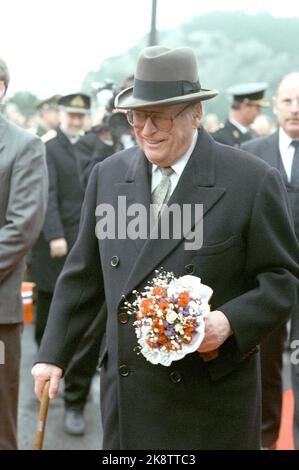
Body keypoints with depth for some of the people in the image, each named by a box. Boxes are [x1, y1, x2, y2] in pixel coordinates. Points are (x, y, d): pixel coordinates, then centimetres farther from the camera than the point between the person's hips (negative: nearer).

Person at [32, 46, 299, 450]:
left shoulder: (254, 181, -9)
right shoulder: (108, 175, 5)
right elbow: (83, 276, 11)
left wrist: (230, 322, -20)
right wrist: (53, 354, 9)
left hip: (213, 394, -3)